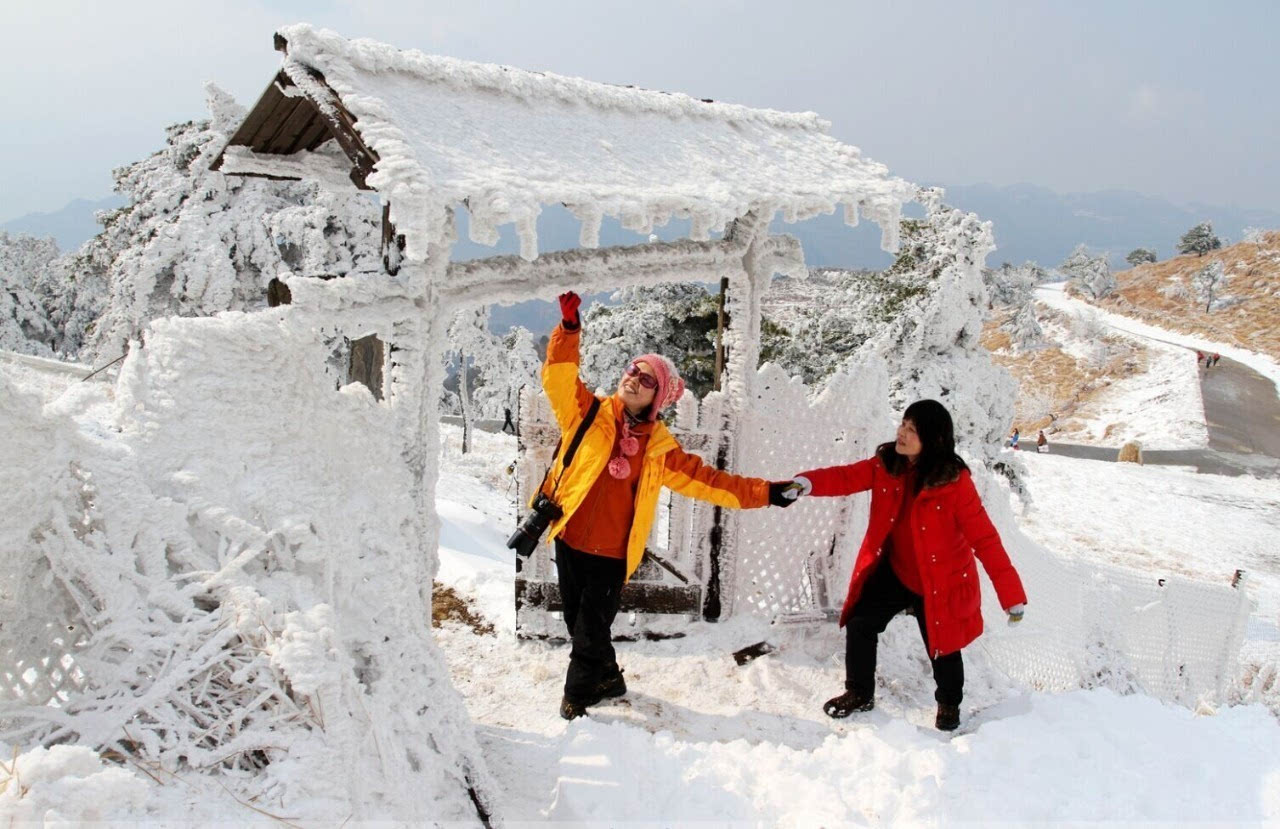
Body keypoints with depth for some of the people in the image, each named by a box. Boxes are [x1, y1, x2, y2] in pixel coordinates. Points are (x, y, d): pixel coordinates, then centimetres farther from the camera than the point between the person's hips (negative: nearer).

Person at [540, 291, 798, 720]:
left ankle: (577, 695, 26)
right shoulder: (588, 413, -1)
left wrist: (763, 492, -3)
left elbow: (704, 479, 2)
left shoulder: (658, 447, 0)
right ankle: (607, 679, 38)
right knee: (578, 622, 15)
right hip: (569, 541, 1)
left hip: (612, 553, -1)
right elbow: (558, 376, -10)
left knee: (591, 630, 3)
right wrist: (570, 329, -23)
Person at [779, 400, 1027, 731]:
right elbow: (846, 477, -18)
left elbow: (985, 540, -22)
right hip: (894, 571, 4)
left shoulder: (955, 482, -24)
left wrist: (1012, 596, -23)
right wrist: (806, 483, -40)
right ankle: (859, 693, 26)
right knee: (860, 623, 2)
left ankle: (949, 705, 41)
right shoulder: (886, 464, -10)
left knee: (942, 648, 9)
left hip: (940, 582, -4)